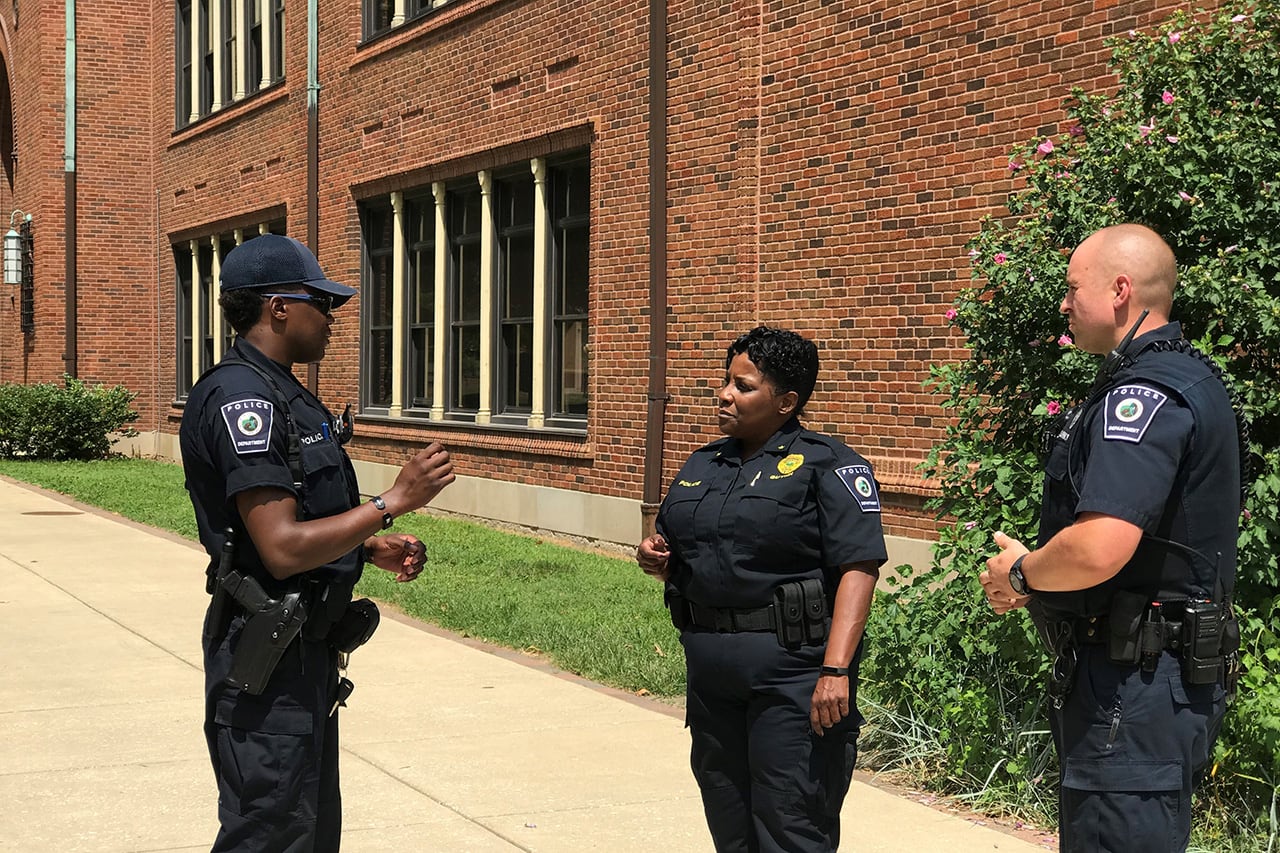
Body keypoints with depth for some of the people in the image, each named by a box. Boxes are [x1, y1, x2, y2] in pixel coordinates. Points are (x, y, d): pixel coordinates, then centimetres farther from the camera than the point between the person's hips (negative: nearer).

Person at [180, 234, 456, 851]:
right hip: (268, 660, -11)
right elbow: (283, 550, -25)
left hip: (304, 647, 11)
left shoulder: (280, 394, 15)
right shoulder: (244, 396, -18)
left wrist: (372, 549, 9)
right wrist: (394, 502, -19)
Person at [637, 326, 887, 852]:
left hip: (790, 672, -7)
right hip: (710, 668, 7)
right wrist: (655, 557, 0)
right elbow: (676, 558, 25)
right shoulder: (703, 465, 15)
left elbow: (859, 568, -15)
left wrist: (835, 670, -24)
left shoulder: (826, 466, -7)